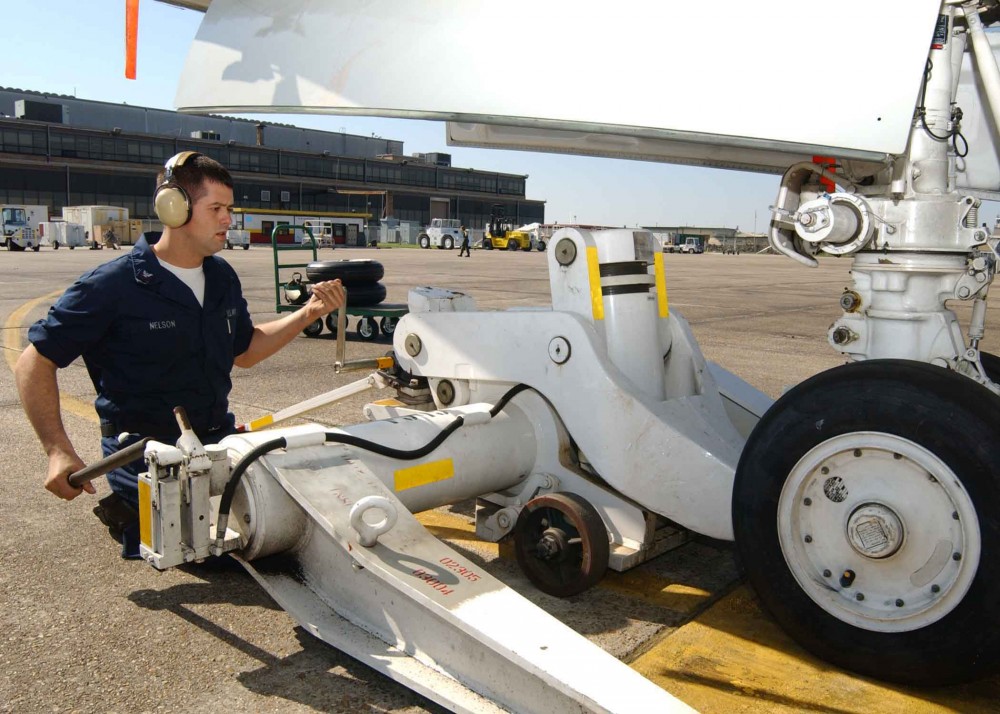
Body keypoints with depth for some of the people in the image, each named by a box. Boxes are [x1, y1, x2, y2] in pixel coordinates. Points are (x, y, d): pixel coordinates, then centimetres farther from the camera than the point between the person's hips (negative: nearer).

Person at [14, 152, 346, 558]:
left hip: (219, 438, 6)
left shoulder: (222, 277, 3)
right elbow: (34, 364, -11)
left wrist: (308, 314, 1)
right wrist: (59, 452, -20)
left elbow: (244, 350, 14)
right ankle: (122, 510, 20)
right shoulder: (113, 285, -17)